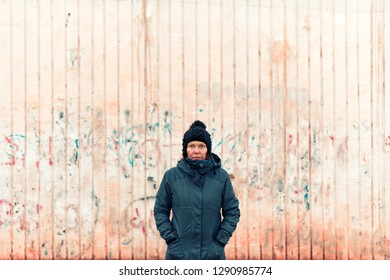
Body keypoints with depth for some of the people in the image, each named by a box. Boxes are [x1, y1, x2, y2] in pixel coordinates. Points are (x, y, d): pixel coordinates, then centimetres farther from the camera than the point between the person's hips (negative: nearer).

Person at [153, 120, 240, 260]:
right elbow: (160, 210, 9)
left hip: (212, 254, 0)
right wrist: (170, 238, -3)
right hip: (179, 254, 0)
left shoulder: (221, 176, 2)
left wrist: (220, 240, -3)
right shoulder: (171, 176, 1)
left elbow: (232, 212, 7)